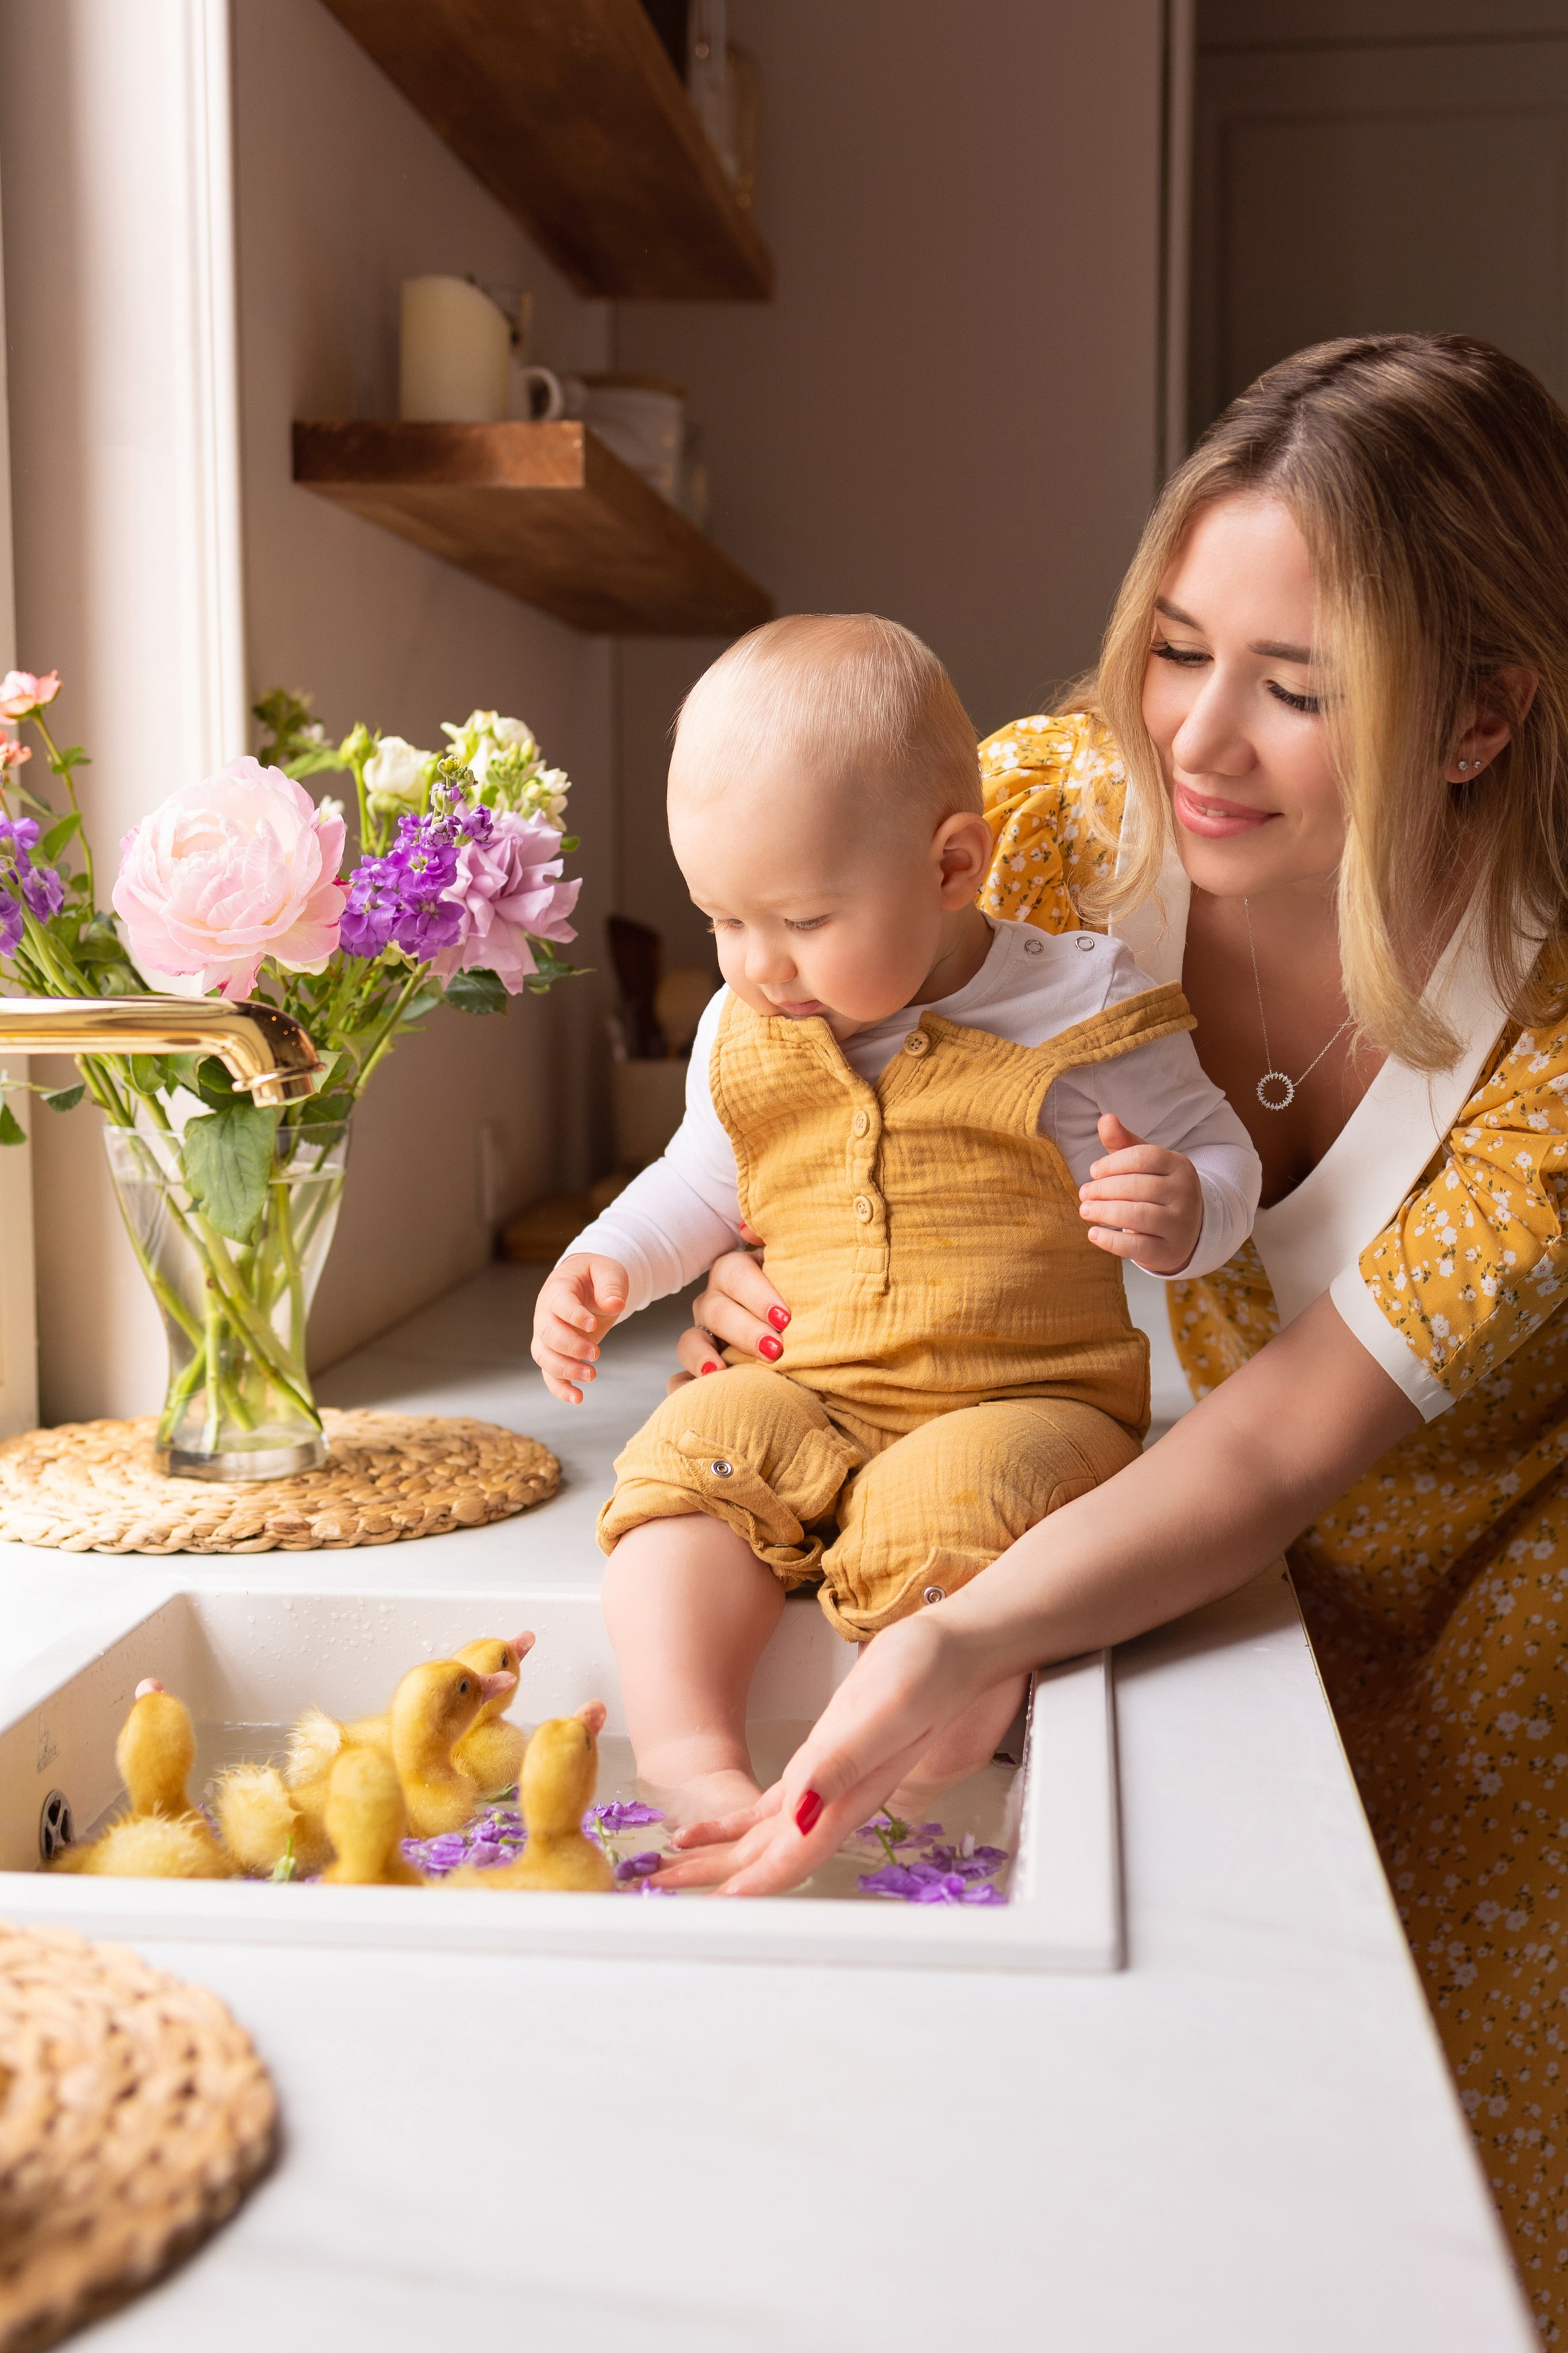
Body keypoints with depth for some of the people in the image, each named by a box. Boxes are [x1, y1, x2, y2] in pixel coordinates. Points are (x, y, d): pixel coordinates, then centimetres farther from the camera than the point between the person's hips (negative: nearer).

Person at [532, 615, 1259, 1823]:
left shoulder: (1080, 1009, -7)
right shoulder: (743, 1035, 7)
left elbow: (1221, 1159, 1)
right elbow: (700, 1183, 25)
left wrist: (1183, 1209, -23)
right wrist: (606, 1264, 7)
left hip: (1031, 1402, -4)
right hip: (813, 1396, 5)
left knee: (947, 1508, -33)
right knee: (694, 1449, -22)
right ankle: (691, 1760, -28)